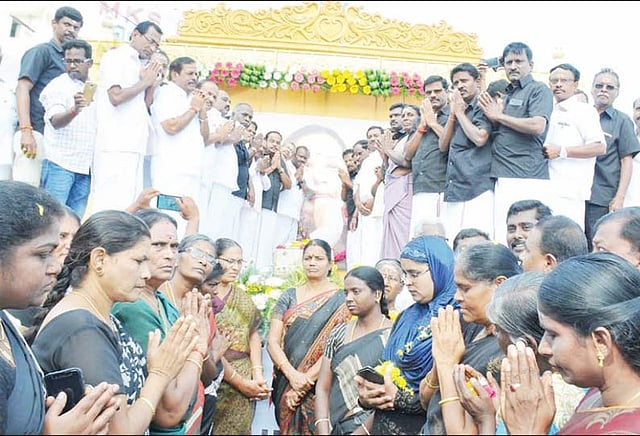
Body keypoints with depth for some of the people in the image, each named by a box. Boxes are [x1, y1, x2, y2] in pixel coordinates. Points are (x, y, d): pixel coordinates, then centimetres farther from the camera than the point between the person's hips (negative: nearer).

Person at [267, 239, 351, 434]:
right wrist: (293, 375, -14)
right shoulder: (289, 296, 7)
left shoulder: (340, 301, -3)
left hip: (320, 387, -3)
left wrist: (306, 380, -14)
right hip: (285, 383, 3)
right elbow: (272, 341, 0)